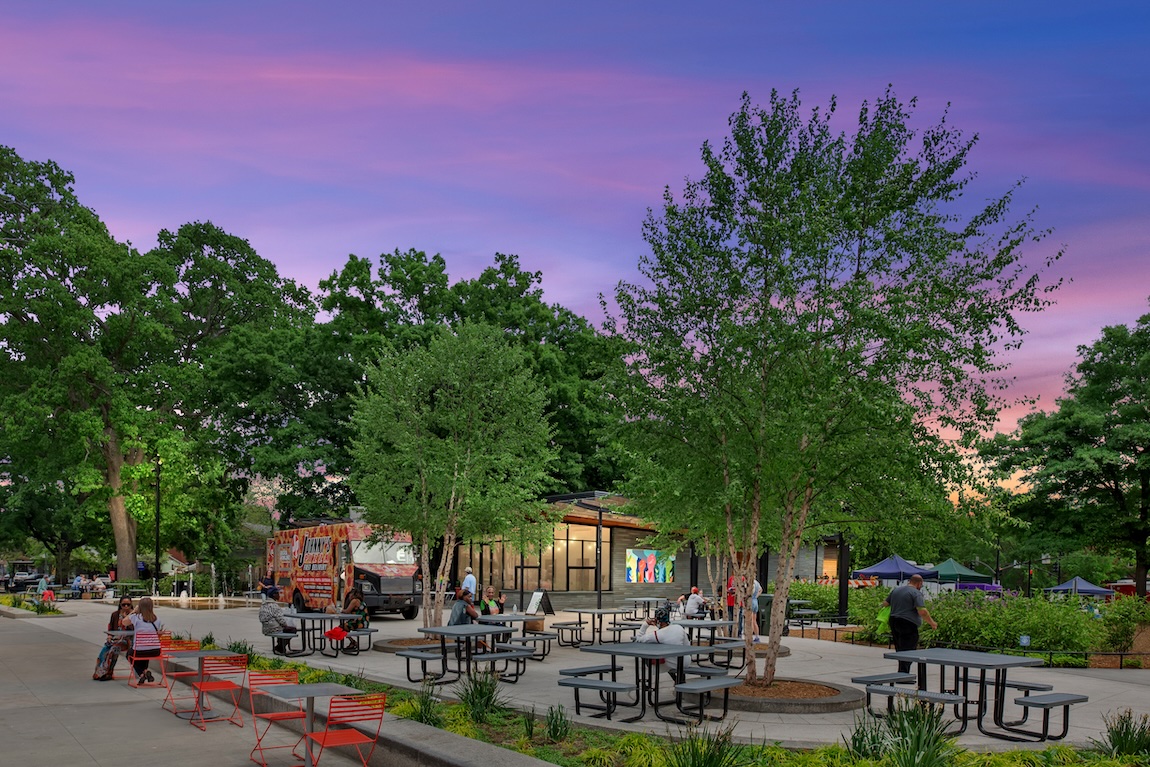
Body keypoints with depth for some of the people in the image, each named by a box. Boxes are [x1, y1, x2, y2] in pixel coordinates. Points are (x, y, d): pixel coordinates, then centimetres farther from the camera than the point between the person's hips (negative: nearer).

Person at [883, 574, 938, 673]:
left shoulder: (896, 590, 15)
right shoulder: (916, 593, -8)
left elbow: (885, 604, 19)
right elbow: (922, 611, -17)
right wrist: (932, 623, -5)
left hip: (893, 623, 8)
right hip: (908, 624, -8)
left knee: (900, 650, 15)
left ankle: (901, 675, 20)